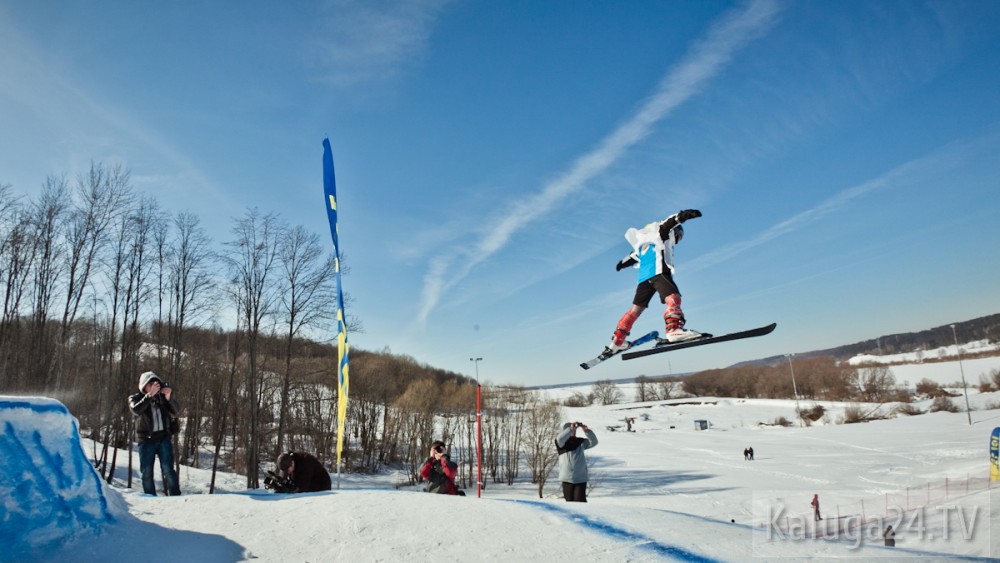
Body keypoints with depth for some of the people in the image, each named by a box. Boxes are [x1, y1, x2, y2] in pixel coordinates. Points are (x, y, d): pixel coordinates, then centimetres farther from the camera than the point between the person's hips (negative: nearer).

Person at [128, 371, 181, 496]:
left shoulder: (161, 397, 7)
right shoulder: (135, 398, 2)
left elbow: (175, 411, -3)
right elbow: (136, 410, -20)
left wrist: (169, 398, -20)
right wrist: (150, 395, -30)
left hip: (164, 438, 1)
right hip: (146, 440, 0)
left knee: (168, 470, -4)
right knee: (146, 472, 2)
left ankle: (176, 497, -4)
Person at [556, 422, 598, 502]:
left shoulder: (581, 442, 6)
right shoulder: (561, 443, -1)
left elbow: (594, 442, -5)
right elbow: (559, 439, -23)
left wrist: (587, 431, -22)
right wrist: (570, 429, -33)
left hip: (581, 478, 0)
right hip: (567, 479, 0)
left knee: (580, 501, -8)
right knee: (569, 501, 9)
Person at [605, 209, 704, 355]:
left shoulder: (645, 242, 35)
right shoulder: (665, 234, 16)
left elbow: (634, 255, 42)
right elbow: (669, 223, -3)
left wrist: (623, 263, 57)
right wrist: (682, 215, -20)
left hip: (643, 276, 8)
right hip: (658, 270, -8)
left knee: (636, 308, 9)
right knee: (673, 298, -22)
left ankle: (616, 342, 10)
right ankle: (674, 329, -47)